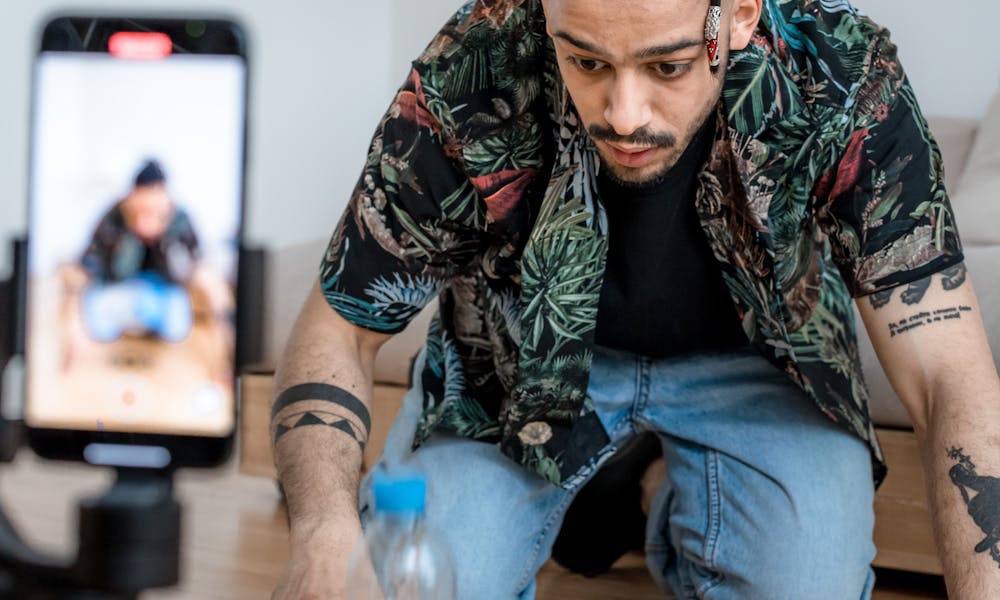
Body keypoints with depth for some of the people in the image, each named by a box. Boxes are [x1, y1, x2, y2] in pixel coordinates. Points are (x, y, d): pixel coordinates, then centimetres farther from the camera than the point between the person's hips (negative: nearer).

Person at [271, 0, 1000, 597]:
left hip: (743, 353, 0)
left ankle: (684, 538, 9)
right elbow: (337, 329, -18)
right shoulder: (470, 78, -29)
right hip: (528, 355, 0)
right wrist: (325, 533, -38)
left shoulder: (842, 75, -30)